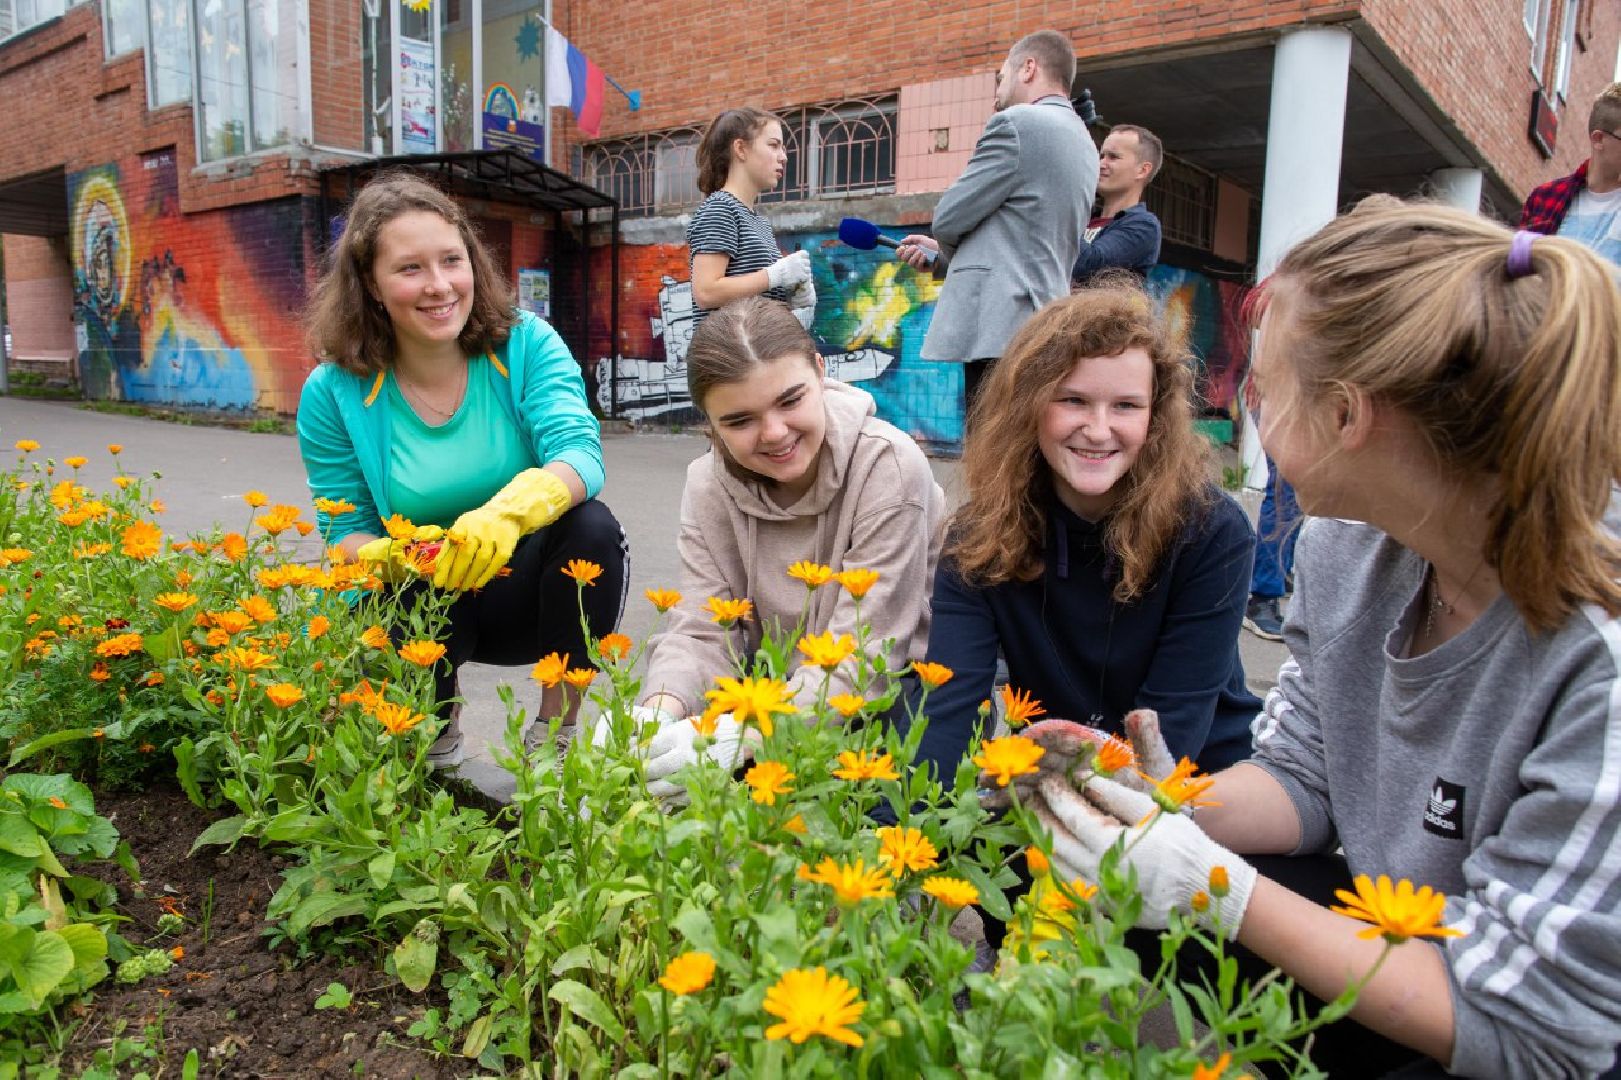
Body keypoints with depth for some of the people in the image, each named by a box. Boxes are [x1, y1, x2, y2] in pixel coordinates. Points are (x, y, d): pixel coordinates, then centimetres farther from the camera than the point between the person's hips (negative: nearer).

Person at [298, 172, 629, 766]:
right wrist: (394, 557, -29)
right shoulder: (333, 392, -9)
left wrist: (512, 509, -47)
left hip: (524, 588, 0)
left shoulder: (527, 344, -11)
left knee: (593, 527, -31)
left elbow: (579, 453, -25)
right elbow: (345, 535, -4)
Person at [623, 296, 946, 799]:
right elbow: (701, 631, -12)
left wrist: (741, 734, -43)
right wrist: (657, 714, -35)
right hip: (784, 683, 4)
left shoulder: (888, 467, -24)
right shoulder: (710, 485, -8)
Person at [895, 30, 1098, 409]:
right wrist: (939, 257, 27)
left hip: (1000, 328, -9)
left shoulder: (1018, 123, -6)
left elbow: (947, 219, -5)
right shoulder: (1084, 144, 22)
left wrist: (947, 252, 17)